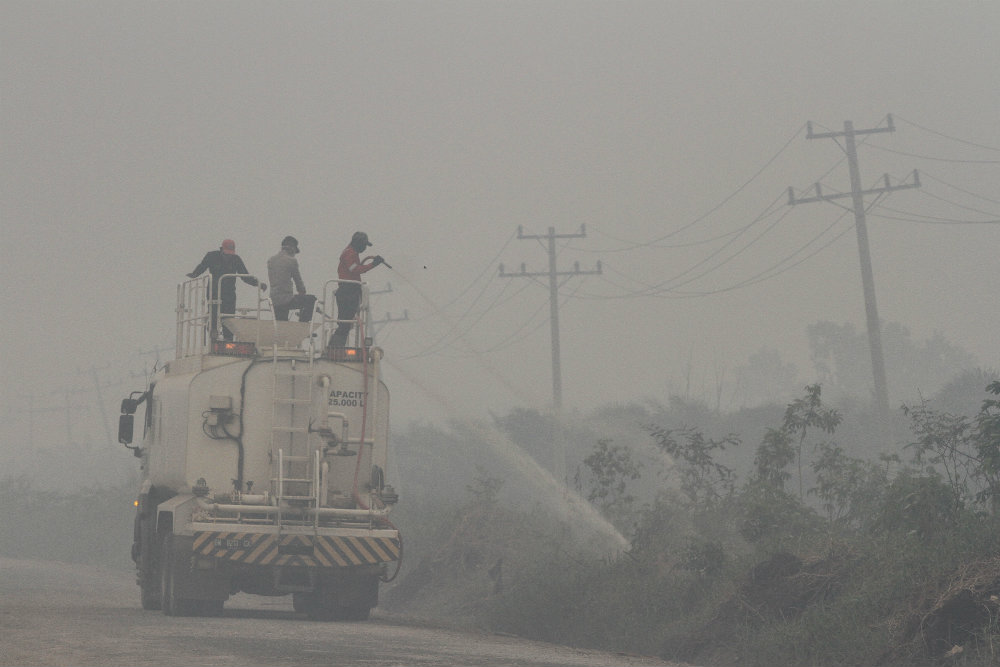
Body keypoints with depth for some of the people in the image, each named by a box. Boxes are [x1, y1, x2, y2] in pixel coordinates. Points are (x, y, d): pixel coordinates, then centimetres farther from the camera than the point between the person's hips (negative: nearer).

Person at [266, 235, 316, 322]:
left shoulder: (270, 260, 11)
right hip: (286, 300, -7)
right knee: (311, 299, 13)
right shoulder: (292, 261, -8)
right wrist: (302, 293, 21)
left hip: (274, 302, 7)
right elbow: (298, 281, 0)